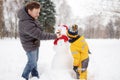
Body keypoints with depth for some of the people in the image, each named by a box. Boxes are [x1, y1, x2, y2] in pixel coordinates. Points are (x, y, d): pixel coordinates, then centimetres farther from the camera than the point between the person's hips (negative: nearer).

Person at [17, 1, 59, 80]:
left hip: (35, 43, 9)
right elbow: (40, 35, -37)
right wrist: (55, 36, -32)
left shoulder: (31, 17, -10)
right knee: (32, 62, 8)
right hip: (30, 46, -9)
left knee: (35, 60, 21)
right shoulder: (26, 24, -39)